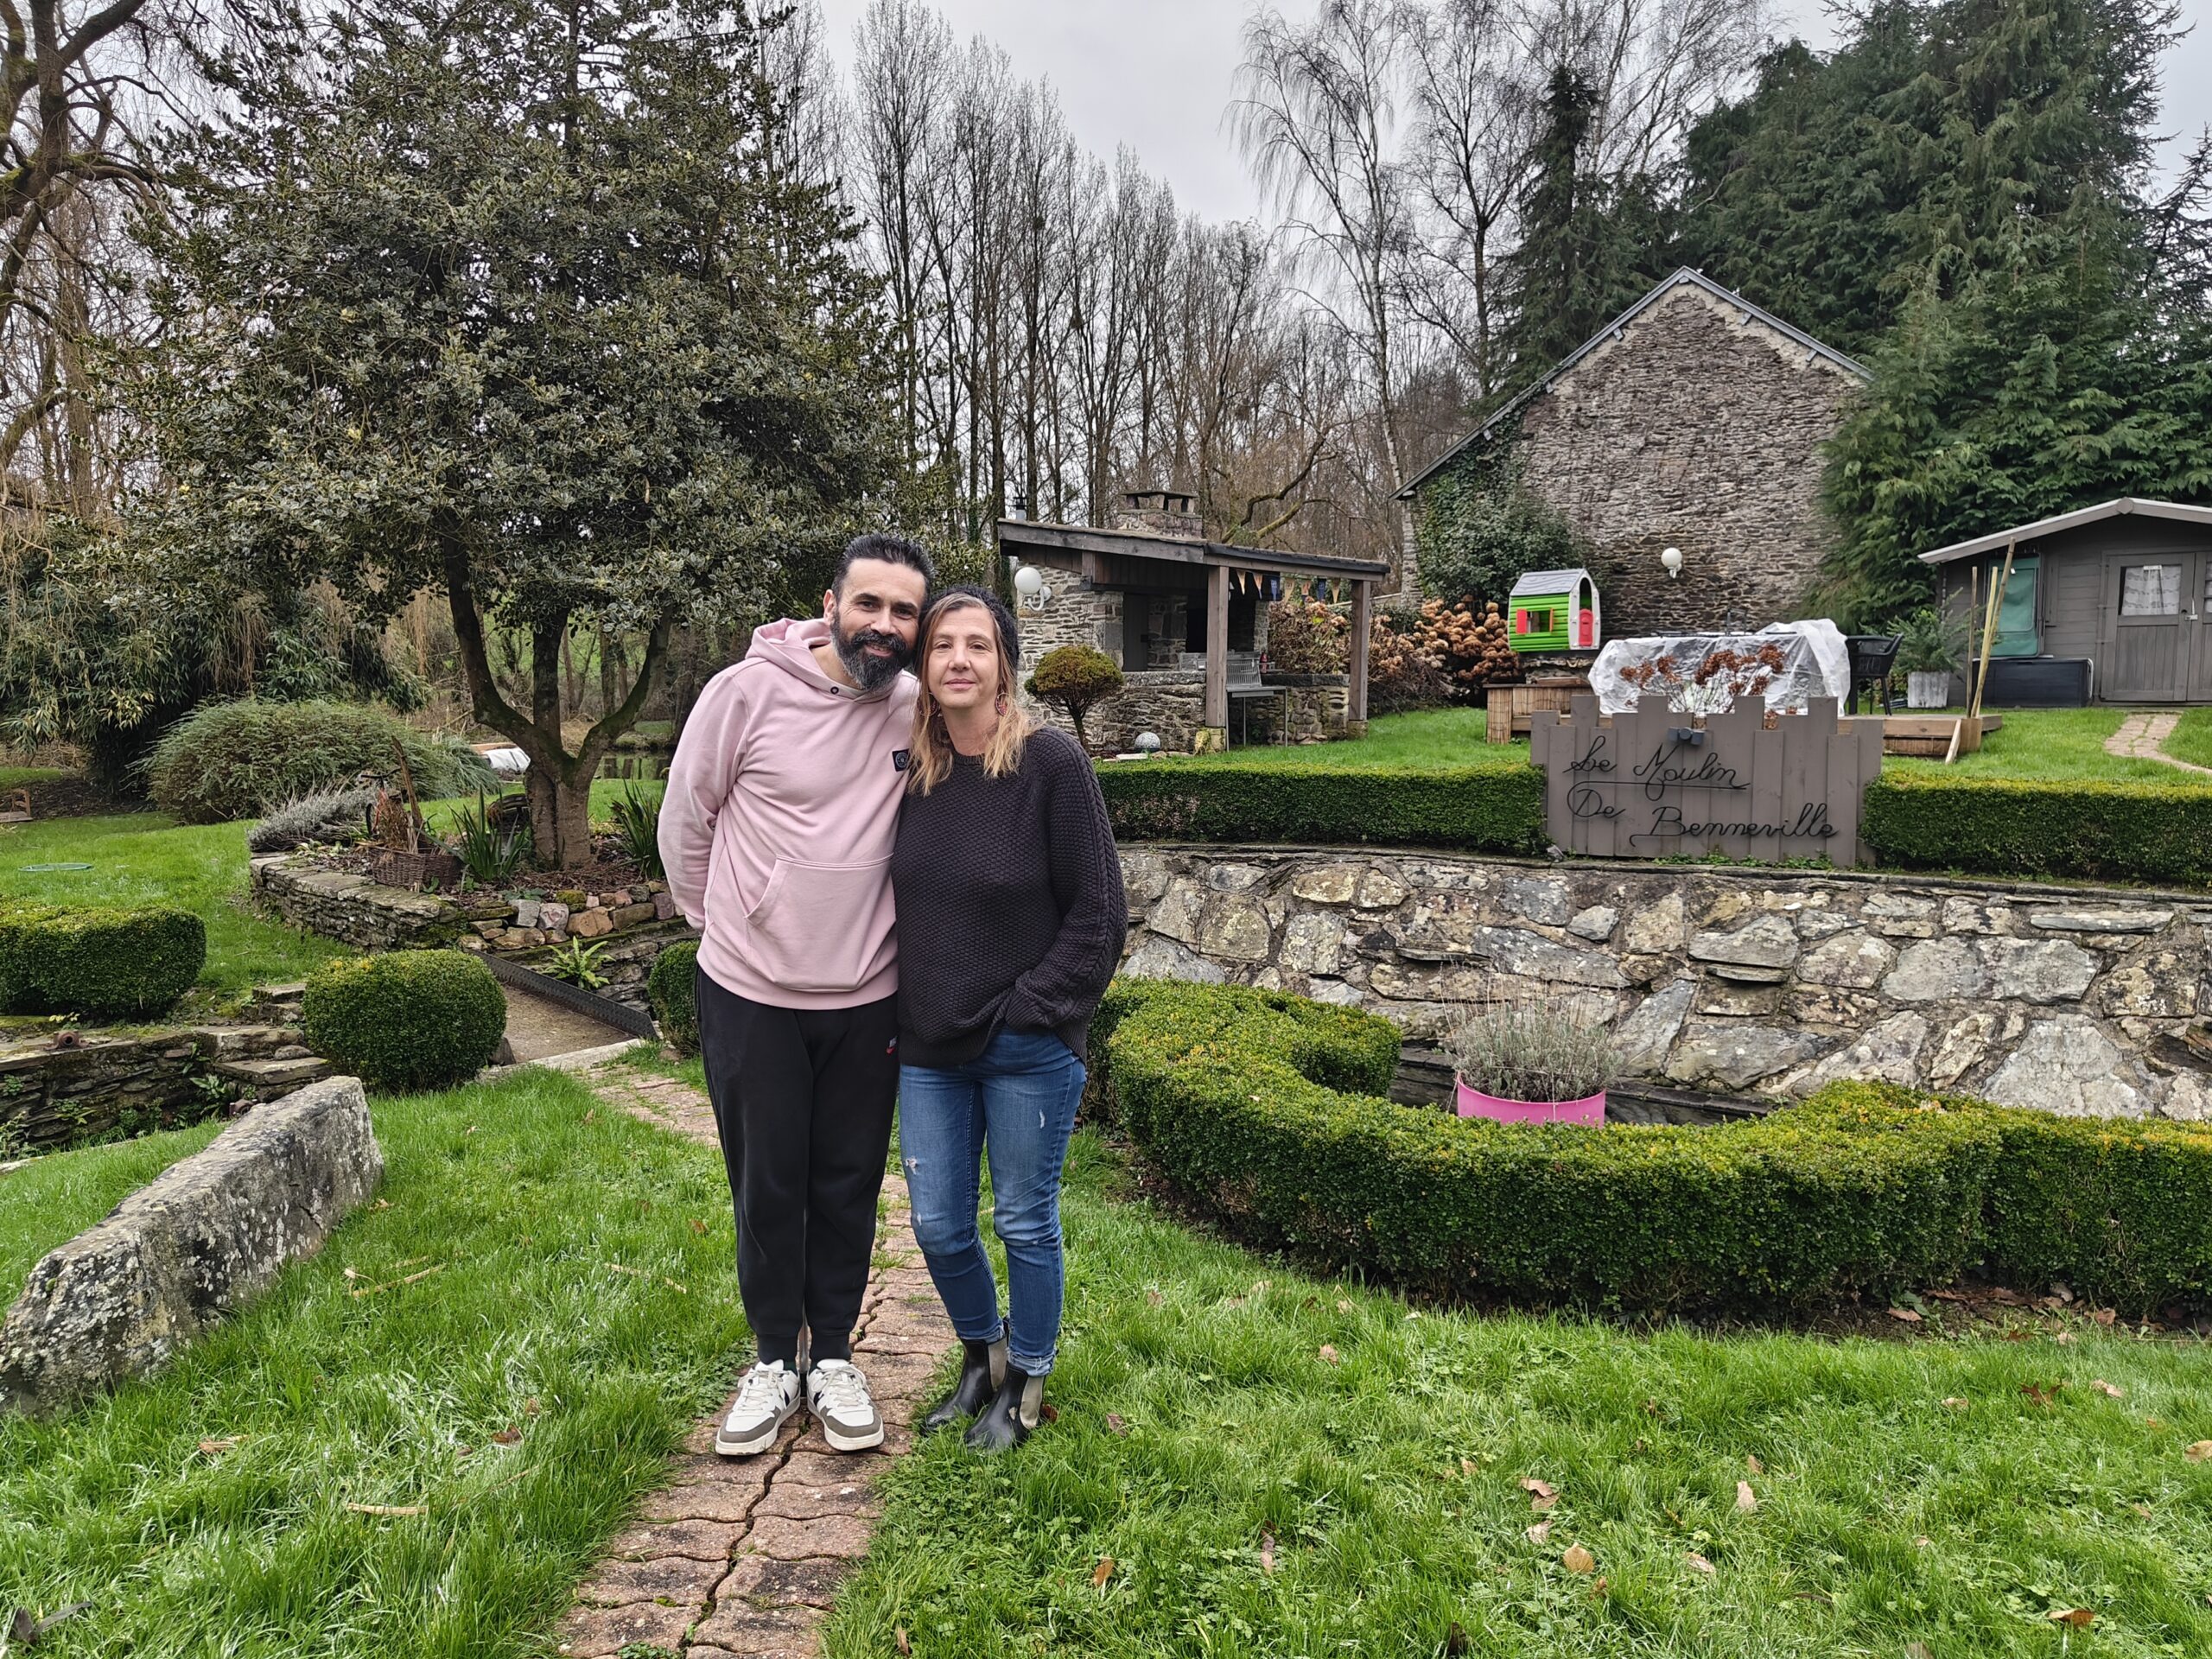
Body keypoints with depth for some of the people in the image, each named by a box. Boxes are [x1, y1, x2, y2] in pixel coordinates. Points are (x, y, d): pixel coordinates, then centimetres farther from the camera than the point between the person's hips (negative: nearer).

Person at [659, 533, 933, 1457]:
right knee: (766, 1185, 11)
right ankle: (775, 1359, 31)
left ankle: (834, 1357, 32)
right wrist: (724, 922, 7)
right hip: (750, 992, -2)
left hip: (866, 998, 2)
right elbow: (684, 820, -1)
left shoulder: (918, 712, -3)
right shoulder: (748, 691, -12)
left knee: (848, 1184, 13)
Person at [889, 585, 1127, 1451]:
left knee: (1025, 1222, 11)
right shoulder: (911, 770, 2)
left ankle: (1025, 1380, 34)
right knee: (937, 1225, 13)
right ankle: (980, 1353, 41)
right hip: (929, 1047, 5)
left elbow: (1099, 912, -12)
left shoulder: (1052, 763, -13)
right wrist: (907, 1012, 6)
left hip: (1029, 1051, -5)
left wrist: (1029, 1009, -14)